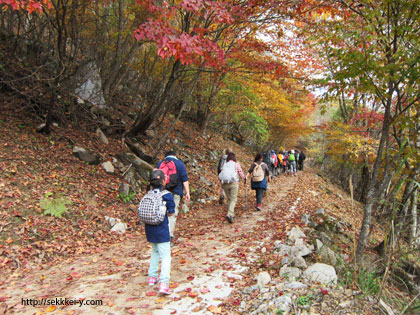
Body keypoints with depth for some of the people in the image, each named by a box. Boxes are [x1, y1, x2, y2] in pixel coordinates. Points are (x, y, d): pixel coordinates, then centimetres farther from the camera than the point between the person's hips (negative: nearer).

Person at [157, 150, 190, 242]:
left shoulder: (160, 163, 13)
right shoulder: (179, 164, 3)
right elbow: (185, 179, -4)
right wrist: (187, 192, -2)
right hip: (175, 192, -3)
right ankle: (170, 234, -3)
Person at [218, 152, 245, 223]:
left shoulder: (224, 165, 8)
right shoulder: (236, 164, 1)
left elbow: (221, 175, 7)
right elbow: (241, 173, 6)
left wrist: (222, 181, 24)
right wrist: (244, 178, 25)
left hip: (225, 184, 4)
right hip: (234, 183, -3)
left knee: (229, 199, 17)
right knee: (233, 199, -1)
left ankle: (232, 214, 21)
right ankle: (229, 214, -19)